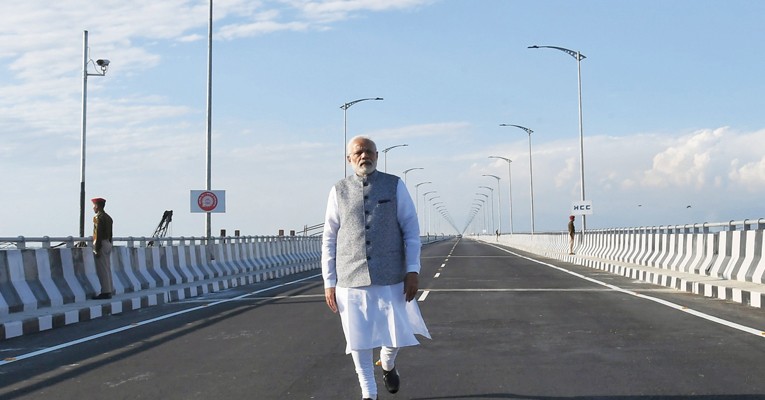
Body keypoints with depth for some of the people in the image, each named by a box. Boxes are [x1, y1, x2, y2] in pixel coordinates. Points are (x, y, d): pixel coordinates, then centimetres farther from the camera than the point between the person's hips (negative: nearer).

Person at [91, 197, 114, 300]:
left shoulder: (98, 217, -12)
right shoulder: (108, 217, 15)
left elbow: (98, 234, -18)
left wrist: (97, 249, -18)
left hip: (101, 244, -9)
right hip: (108, 244, 9)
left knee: (102, 270, -7)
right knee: (107, 269, 11)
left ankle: (105, 292, -6)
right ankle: (109, 291, 14)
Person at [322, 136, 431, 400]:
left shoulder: (395, 186, 1)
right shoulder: (339, 191, 3)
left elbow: (411, 230, 0)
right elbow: (329, 240, 5)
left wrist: (412, 271, -8)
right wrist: (329, 282, 2)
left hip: (391, 279, 0)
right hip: (351, 281, 0)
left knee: (397, 334, 4)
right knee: (359, 340, 5)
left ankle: (387, 364, 40)